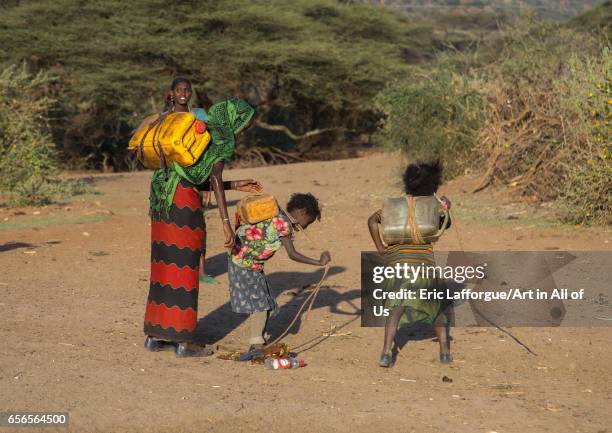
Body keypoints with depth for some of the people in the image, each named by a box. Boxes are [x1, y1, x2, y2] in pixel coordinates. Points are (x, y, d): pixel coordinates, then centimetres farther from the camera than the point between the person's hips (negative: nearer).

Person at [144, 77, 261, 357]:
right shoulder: (222, 141, -5)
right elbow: (215, 180, -19)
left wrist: (236, 186, 18)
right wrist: (226, 224, -23)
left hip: (163, 198, 9)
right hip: (184, 201, -9)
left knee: (164, 267, 15)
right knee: (185, 270, -1)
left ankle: (155, 335, 19)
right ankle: (184, 342, 4)